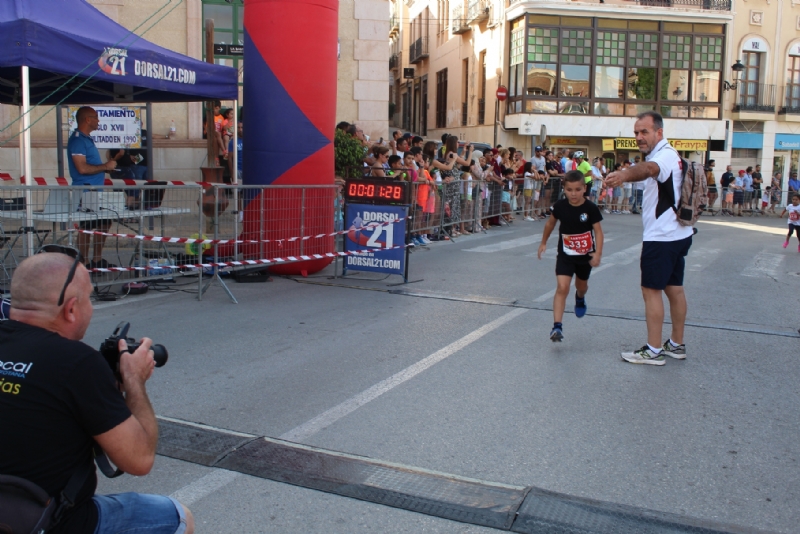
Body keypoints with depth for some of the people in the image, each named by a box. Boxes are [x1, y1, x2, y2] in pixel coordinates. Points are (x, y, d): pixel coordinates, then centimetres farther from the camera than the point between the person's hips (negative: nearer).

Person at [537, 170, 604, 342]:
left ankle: (580, 298, 61)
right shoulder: (560, 206, -12)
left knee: (581, 285, 23)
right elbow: (550, 223, 6)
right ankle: (557, 326, -18)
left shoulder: (591, 208, -17)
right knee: (562, 288, -15)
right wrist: (543, 242, 14)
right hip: (565, 255, -1)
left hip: (585, 256, 1)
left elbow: (598, 231, -14)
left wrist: (598, 254, -24)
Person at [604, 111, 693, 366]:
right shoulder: (665, 155, 15)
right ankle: (676, 345, 24)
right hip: (677, 233, 11)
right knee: (674, 288, 14)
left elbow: (649, 168, -45)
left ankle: (653, 351, 0)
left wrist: (625, 174, -64)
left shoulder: (664, 154, -19)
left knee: (651, 289, -5)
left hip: (662, 237, -11)